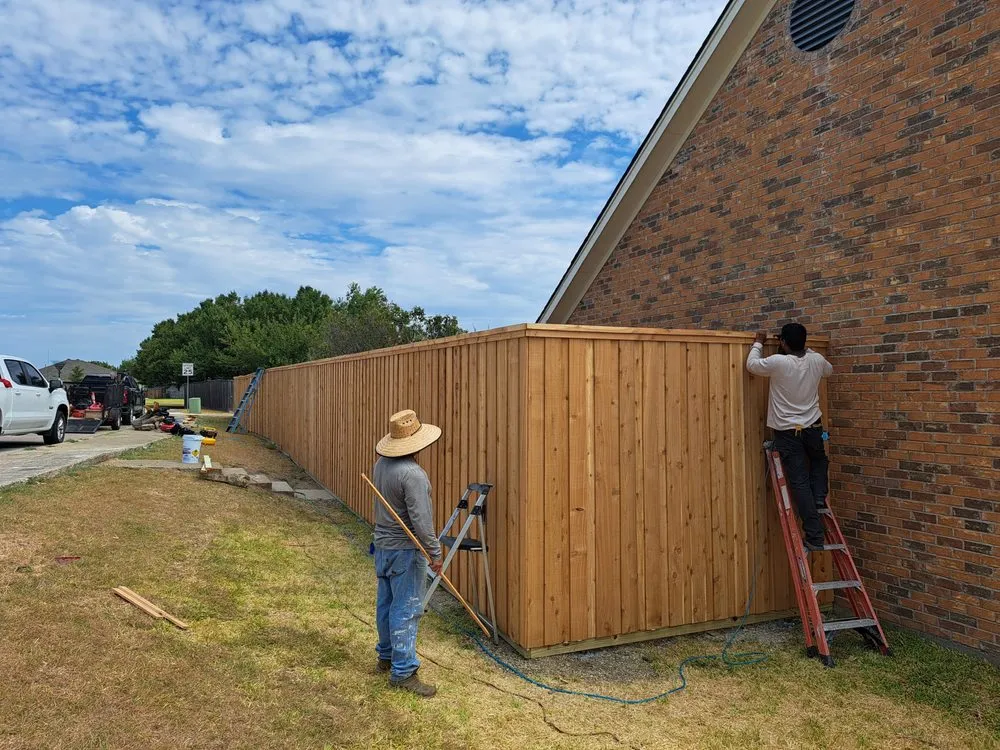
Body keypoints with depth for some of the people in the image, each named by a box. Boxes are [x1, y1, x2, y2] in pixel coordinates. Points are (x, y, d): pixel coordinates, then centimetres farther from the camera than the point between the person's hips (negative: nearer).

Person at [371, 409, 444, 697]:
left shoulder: (381, 464, 2)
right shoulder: (412, 474, -25)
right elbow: (421, 520, -25)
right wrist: (435, 552, -17)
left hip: (383, 544, 9)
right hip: (405, 549, -9)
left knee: (386, 603, 19)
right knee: (406, 610, -2)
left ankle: (386, 656, 34)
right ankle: (403, 671, 4)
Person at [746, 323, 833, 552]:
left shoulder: (778, 362, -16)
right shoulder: (816, 360, -1)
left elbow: (752, 365, 3)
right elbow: (829, 370, 24)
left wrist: (758, 343, 19)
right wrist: (806, 349, 28)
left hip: (787, 432, -4)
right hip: (813, 428, 4)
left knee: (800, 483, -2)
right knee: (819, 463, 35)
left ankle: (815, 538, -2)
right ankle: (819, 500, 19)